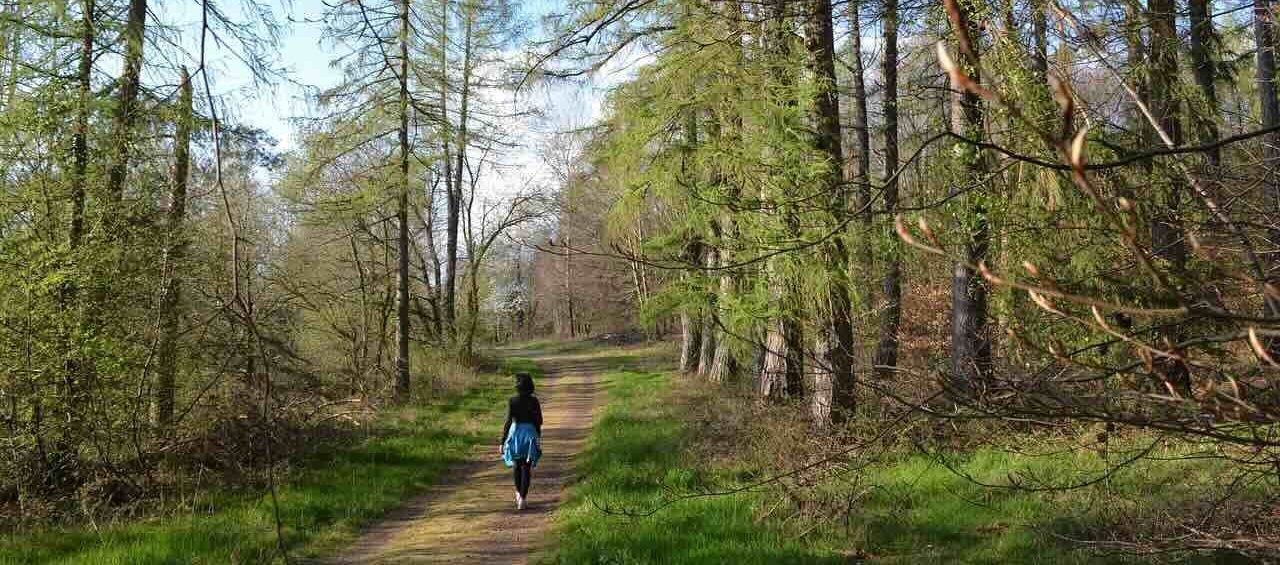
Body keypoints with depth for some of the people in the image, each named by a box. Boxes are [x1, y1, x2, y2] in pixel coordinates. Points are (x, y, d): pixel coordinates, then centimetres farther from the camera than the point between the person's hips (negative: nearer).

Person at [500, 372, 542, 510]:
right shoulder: (534, 401, -6)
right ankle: (522, 499, -4)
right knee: (526, 468, 6)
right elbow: (539, 421, 2)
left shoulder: (512, 401, -11)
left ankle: (519, 492, 37)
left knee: (516, 464, 25)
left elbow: (508, 422, -12)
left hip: (515, 435, 0)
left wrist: (502, 442, -7)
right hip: (530, 435, 0)